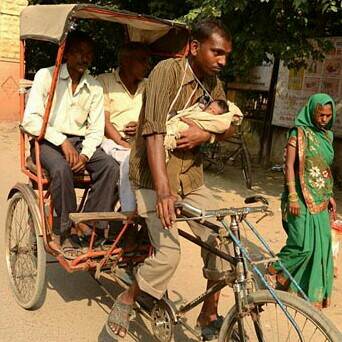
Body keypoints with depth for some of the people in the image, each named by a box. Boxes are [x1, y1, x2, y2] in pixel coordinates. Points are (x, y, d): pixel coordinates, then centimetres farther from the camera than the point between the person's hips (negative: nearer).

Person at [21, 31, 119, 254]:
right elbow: (30, 120, -9)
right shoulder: (46, 76, -1)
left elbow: (96, 130, 5)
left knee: (110, 166, -24)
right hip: (48, 141, -3)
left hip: (80, 142, 4)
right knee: (61, 168, -36)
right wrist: (62, 141, -19)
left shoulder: (94, 88, 9)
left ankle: (90, 228, -20)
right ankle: (69, 231, -22)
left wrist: (85, 154, -15)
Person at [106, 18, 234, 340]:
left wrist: (204, 133, -15)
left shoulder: (213, 84, 4)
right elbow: (154, 132, -27)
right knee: (168, 254, -17)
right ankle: (125, 301, 12)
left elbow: (228, 128, 10)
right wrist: (163, 190, -36)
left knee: (223, 241, -2)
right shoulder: (168, 71, -17)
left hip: (190, 174, 7)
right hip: (154, 174, -6)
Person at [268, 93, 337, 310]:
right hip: (302, 198, -7)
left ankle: (312, 292, 23)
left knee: (320, 246, 8)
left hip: (320, 200, 7)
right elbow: (289, 165, -13)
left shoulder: (327, 135, 13)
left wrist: (329, 195, 17)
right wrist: (292, 196, -19)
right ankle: (273, 272, 16)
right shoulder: (299, 133, -8)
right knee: (303, 244, -8)